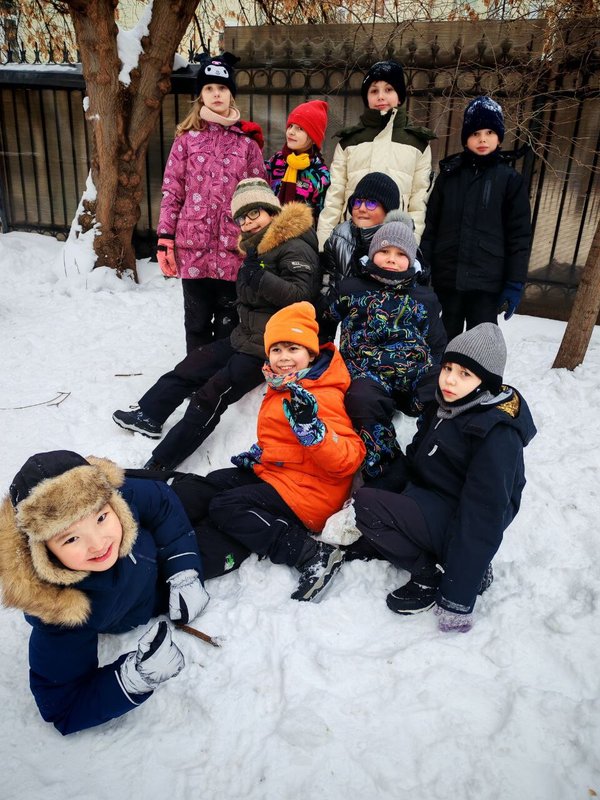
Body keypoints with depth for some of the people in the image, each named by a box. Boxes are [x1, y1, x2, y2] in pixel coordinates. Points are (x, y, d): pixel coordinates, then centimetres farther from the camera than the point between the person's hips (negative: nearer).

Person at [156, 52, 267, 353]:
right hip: (193, 246, 0)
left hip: (233, 248, 0)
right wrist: (165, 240, -3)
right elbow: (171, 192, 3)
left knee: (229, 321, 9)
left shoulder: (247, 141, 6)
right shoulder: (187, 138, 5)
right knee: (197, 321, 10)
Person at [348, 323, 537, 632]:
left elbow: (482, 518, -25)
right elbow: (414, 460, 14)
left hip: (457, 524, -9)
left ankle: (430, 578, -5)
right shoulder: (445, 406, 2)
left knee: (366, 505, -24)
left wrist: (457, 602, -23)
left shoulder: (498, 435, -24)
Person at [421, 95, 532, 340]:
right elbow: (430, 226, 6)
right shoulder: (449, 174, 7)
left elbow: (520, 236, -1)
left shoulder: (510, 180, 1)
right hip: (447, 277, 3)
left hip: (487, 281, -2)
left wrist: (515, 284, -7)